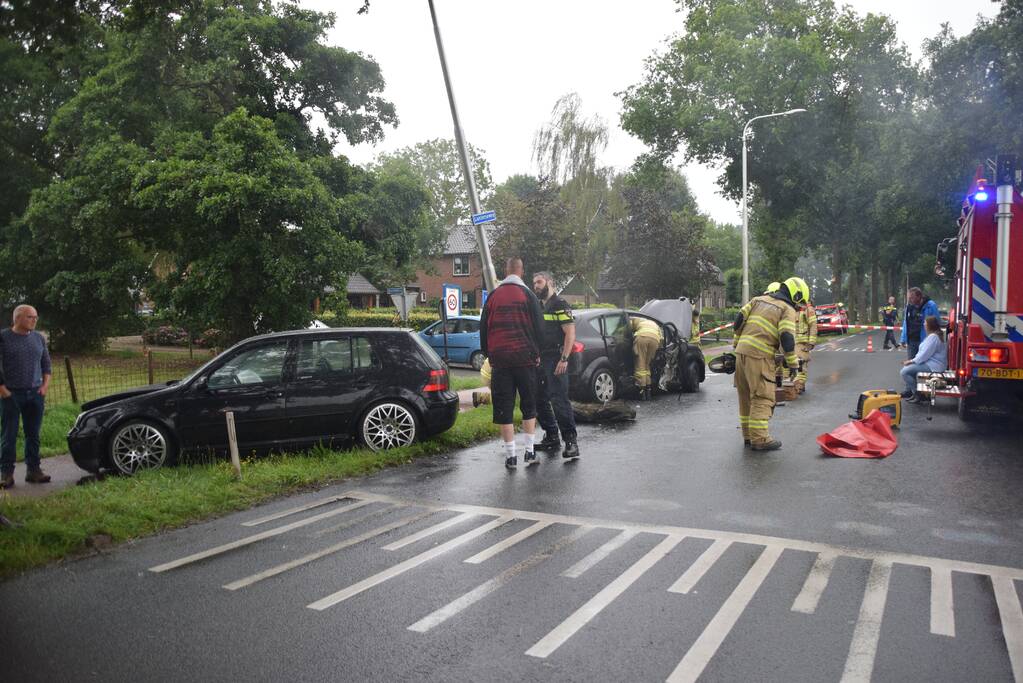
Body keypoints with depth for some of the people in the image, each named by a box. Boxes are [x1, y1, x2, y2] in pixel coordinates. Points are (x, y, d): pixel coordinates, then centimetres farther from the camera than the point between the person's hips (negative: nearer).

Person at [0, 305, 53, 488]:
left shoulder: (39, 338, 10)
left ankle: (33, 470, 15)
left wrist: (45, 385, 5)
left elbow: (46, 364, 16)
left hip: (35, 394, 4)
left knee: (33, 435, 8)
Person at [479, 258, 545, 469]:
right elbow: (539, 326, -2)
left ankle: (511, 455, 2)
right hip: (525, 357, -1)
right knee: (529, 405, 12)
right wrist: (537, 353, 9)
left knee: (503, 409, 4)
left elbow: (483, 328, 10)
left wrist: (488, 354, 18)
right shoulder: (527, 294, -1)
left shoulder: (493, 296, 6)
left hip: (499, 359, 1)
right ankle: (530, 451, 10)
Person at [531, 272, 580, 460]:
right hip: (540, 360, 9)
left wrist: (564, 359, -20)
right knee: (540, 400, 11)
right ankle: (551, 438, 22)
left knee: (559, 400, -13)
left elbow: (570, 333, -13)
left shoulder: (560, 305, -6)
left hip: (555, 361, -9)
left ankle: (571, 441, -9)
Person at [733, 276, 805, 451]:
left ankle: (748, 435, 23)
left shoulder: (758, 299, 19)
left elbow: (740, 319, 13)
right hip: (760, 356, -7)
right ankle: (759, 439, -6)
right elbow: (787, 337, -11)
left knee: (746, 396, 15)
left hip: (741, 351, 7)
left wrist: (737, 344, 22)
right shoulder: (788, 309, 0)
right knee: (763, 398, -3)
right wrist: (792, 363, -2)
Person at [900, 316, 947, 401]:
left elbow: (925, 354, -23)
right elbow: (923, 351, 17)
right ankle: (909, 391, 23)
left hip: (933, 366, -11)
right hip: (930, 362, 11)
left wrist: (912, 361, -11)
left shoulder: (933, 337, -21)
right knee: (907, 367, 19)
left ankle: (917, 394, -7)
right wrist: (913, 360, 6)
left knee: (905, 371, -18)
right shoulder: (932, 335, 13)